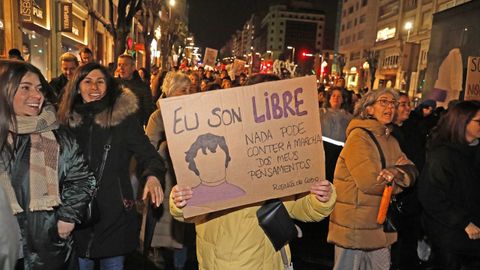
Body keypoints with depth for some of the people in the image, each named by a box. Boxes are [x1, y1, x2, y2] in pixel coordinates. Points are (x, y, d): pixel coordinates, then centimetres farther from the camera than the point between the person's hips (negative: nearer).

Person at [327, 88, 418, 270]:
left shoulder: (390, 140, 12)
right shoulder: (358, 136, -14)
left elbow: (411, 171, 0)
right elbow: (369, 182, -22)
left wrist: (397, 172, -22)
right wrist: (398, 176, -6)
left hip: (379, 225, 8)